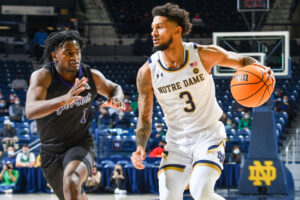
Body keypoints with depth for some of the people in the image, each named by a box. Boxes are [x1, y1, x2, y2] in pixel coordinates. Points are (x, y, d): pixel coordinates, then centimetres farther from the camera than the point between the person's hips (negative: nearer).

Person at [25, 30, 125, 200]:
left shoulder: (92, 76, -10)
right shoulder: (42, 76, -21)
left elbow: (114, 88, 14)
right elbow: (30, 111, -40)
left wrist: (117, 99, -13)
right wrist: (65, 99, -57)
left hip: (81, 145, -1)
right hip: (51, 152, 1)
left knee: (72, 180, -35)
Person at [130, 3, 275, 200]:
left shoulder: (204, 55, -12)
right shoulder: (147, 72, -9)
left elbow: (242, 61, 4)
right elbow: (144, 118, -1)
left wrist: (260, 68, -20)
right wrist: (140, 147, -19)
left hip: (209, 136, -3)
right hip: (177, 141, 3)